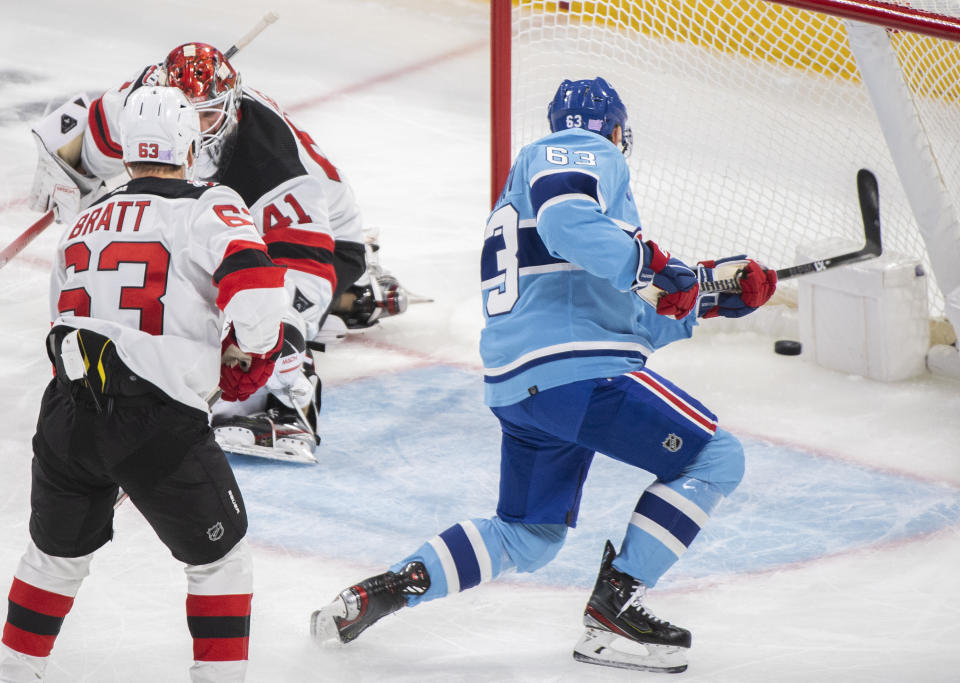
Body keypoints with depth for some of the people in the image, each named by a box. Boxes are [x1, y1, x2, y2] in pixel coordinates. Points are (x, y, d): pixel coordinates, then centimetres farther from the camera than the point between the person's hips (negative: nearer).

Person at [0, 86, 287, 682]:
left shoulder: (83, 225, 19)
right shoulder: (208, 208, -2)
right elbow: (254, 280, -17)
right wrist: (253, 352, 2)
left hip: (67, 413, 6)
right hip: (159, 423, -5)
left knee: (58, 553, 27)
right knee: (220, 558, 14)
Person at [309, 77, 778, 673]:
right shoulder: (588, 153, 3)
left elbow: (628, 318, 30)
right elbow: (567, 218, -23)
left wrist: (710, 295, 25)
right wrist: (653, 265, -22)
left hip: (517, 387, 10)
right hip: (573, 369, -10)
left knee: (527, 538, 23)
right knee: (714, 457, -6)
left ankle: (384, 590, 15)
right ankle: (612, 611, -11)